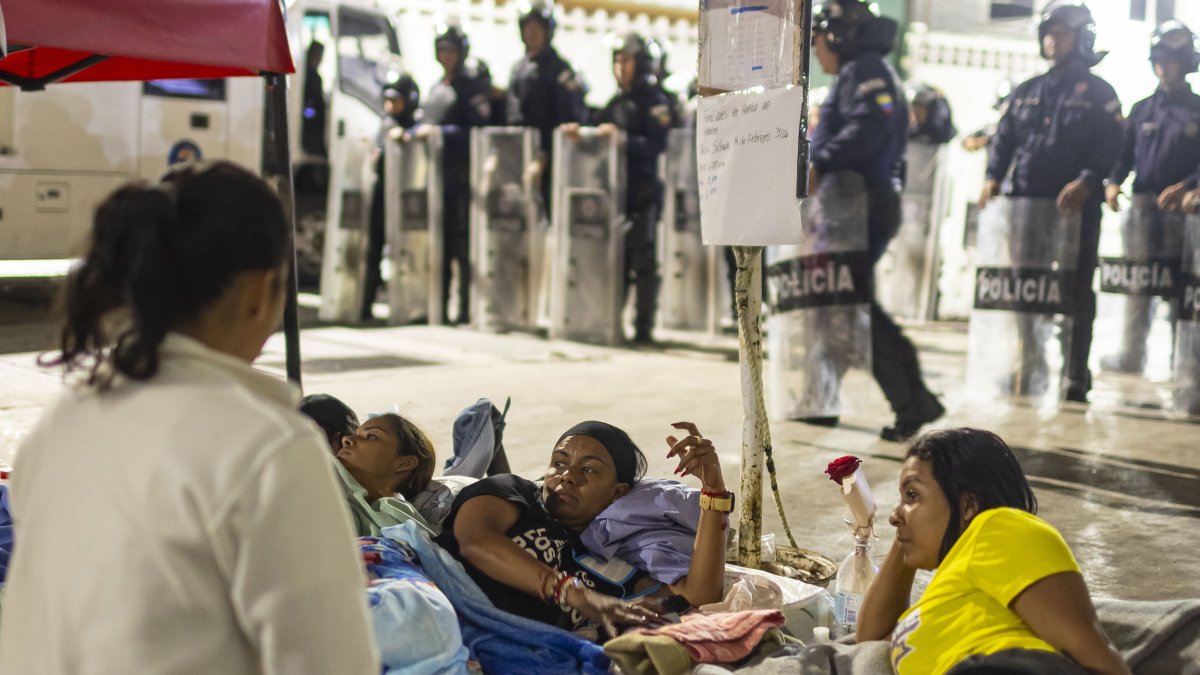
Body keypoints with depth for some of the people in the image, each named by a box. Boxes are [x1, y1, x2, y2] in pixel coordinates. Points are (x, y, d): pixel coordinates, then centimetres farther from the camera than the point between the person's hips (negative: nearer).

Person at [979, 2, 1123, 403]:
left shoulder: (1098, 93, 4)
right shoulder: (1026, 92, 17)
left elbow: (1109, 147, -6)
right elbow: (1005, 139, 14)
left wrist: (1086, 182, -23)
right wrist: (993, 178, -4)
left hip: (1076, 207, -4)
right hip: (1025, 203, 4)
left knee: (1076, 291, -1)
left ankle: (1077, 376, 2)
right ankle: (1032, 367, 14)